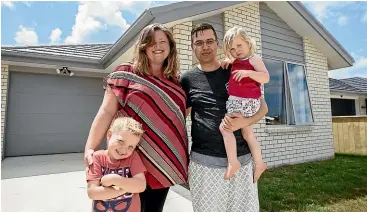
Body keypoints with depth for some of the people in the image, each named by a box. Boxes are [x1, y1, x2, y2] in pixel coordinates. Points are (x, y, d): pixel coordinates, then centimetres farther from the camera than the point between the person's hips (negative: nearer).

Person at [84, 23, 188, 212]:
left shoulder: (174, 81, 10)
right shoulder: (126, 74, -3)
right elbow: (107, 112, -7)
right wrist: (90, 148, -16)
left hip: (165, 161, 5)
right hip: (134, 159, -4)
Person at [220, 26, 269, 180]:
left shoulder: (254, 58, -6)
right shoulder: (237, 62, 17)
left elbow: (265, 77, -18)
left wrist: (248, 73, -31)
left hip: (246, 102, -10)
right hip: (237, 101, 10)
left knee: (224, 127, -16)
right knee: (248, 134, 16)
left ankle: (233, 162, -11)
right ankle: (259, 163, 28)